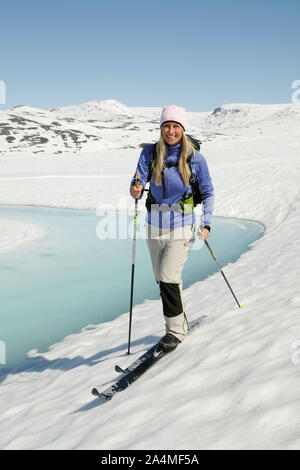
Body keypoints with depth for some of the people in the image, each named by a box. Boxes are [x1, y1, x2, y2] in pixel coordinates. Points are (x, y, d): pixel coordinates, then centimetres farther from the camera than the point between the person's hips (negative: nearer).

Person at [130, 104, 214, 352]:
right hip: (154, 225, 4)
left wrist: (206, 224, -6)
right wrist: (135, 190, -31)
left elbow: (208, 193, 3)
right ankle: (181, 320, 35)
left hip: (182, 225, -3)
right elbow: (139, 182, -7)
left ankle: (176, 330, 6)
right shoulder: (150, 152, -1)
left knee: (168, 278, -13)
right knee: (163, 279, 13)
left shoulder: (195, 158, -6)